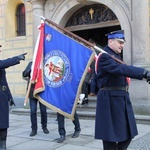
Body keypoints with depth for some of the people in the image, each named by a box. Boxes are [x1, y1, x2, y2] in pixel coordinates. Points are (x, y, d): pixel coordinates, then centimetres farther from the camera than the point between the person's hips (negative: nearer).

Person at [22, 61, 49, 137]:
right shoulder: (31, 64, 8)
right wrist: (30, 69, -14)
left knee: (43, 110, 7)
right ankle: (34, 129, 13)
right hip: (32, 91, 2)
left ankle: (44, 127, 26)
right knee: (33, 111, 2)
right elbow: (24, 74, 2)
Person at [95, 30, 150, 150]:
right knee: (111, 135, 1)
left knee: (128, 133, 14)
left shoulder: (116, 56, 17)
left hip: (121, 99, 9)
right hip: (110, 100, -9)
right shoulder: (104, 57, -15)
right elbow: (121, 69, -30)